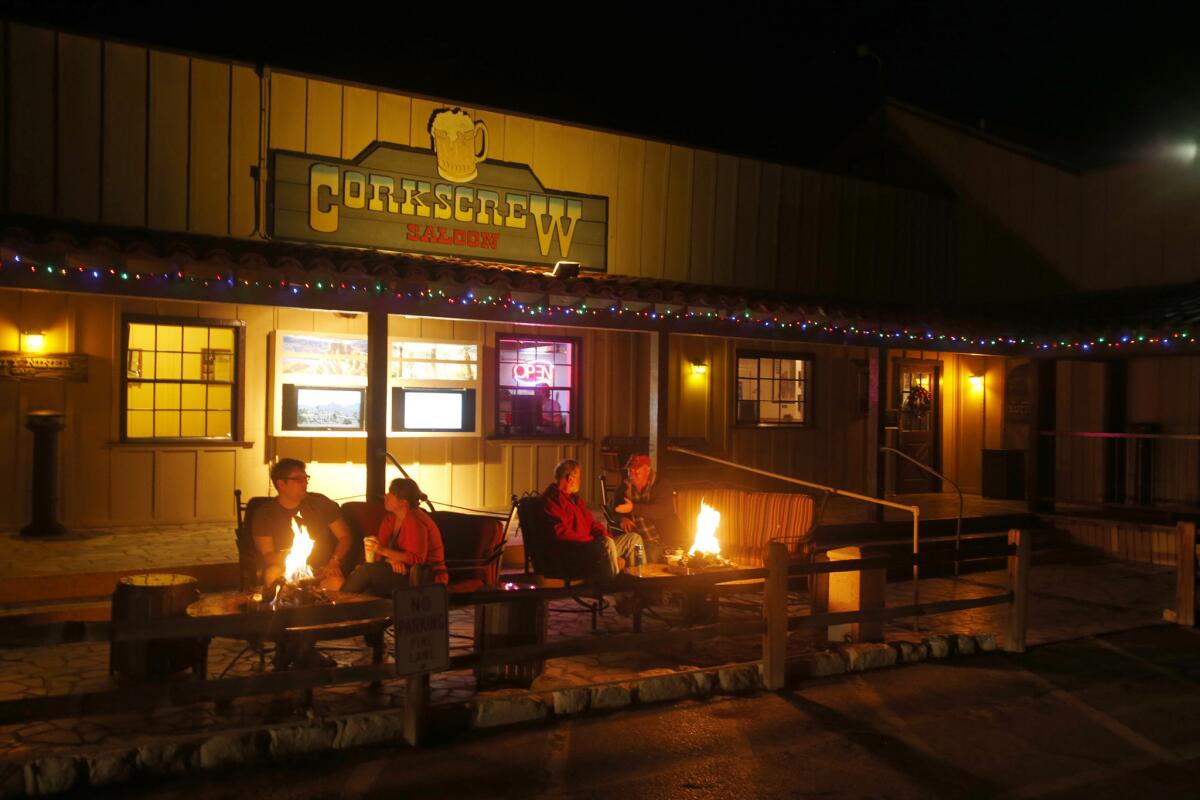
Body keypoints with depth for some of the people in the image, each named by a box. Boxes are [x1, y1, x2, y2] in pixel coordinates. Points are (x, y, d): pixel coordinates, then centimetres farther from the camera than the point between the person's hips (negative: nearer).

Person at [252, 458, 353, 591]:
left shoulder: (320, 503, 6)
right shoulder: (263, 514, 3)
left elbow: (344, 536, 6)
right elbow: (267, 555, -2)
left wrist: (334, 563, -12)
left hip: (322, 571, -1)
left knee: (336, 583, -35)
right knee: (273, 573, -33)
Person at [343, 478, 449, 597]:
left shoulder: (415, 522, -15)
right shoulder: (390, 519, 10)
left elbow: (416, 559, -21)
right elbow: (380, 552, 5)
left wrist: (383, 550, -26)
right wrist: (392, 559, -19)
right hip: (403, 571, 7)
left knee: (367, 570, -19)